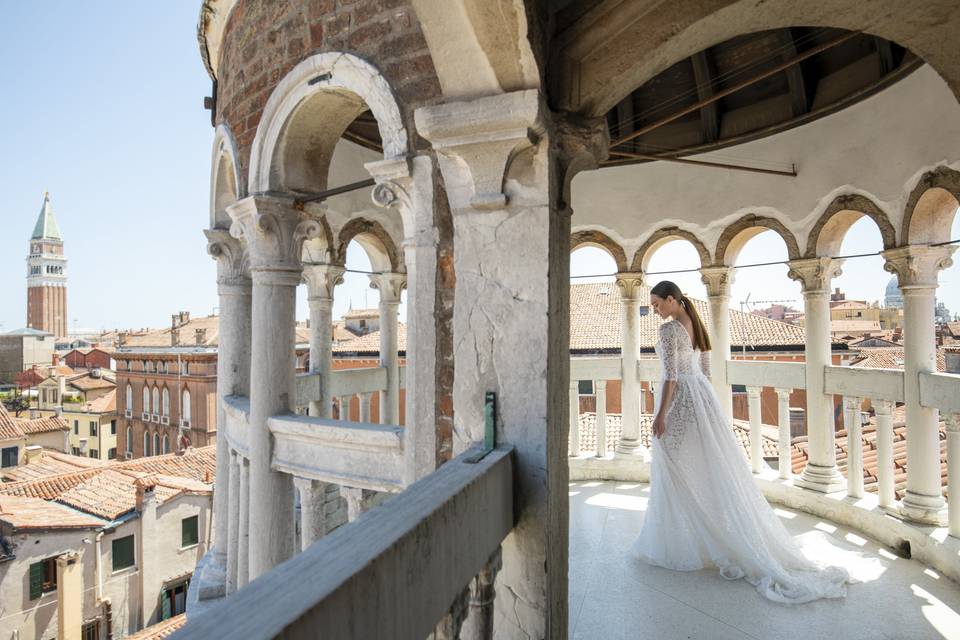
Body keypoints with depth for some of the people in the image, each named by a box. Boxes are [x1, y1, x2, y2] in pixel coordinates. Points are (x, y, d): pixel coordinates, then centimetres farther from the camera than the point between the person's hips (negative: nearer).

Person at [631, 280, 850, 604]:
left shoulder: (669, 329, -15)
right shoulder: (697, 325, 11)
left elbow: (671, 375, -20)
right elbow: (705, 370, 16)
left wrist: (660, 414, -17)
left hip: (679, 401, -9)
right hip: (702, 396, 9)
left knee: (677, 475, 4)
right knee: (711, 468, 16)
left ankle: (677, 544, 16)